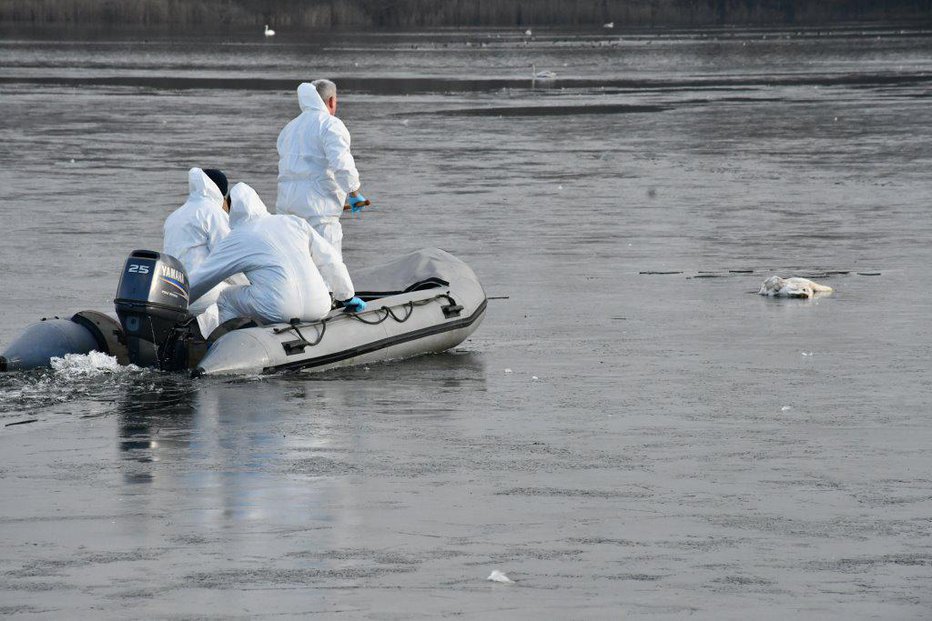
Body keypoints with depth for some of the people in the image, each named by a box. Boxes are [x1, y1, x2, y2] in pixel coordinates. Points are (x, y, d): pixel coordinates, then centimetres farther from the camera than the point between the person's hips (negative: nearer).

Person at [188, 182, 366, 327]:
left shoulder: (236, 240, 6)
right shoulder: (294, 222, 16)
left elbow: (200, 278, 13)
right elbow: (330, 261, 20)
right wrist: (348, 297, 32)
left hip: (280, 312, -4)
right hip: (319, 309, 4)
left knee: (225, 299, 19)